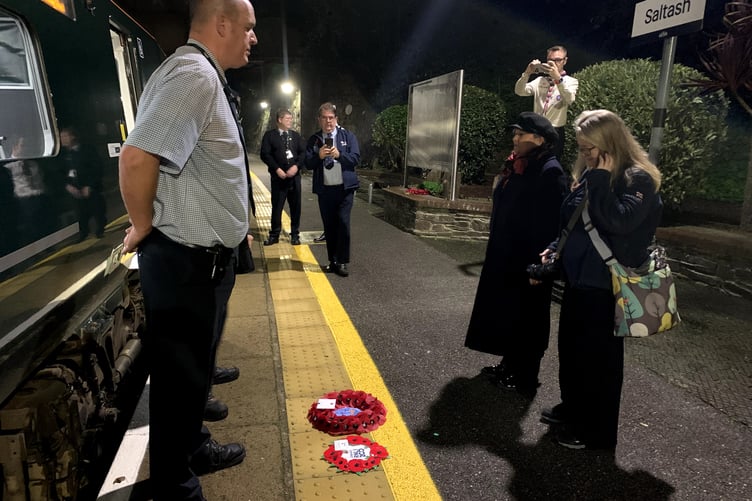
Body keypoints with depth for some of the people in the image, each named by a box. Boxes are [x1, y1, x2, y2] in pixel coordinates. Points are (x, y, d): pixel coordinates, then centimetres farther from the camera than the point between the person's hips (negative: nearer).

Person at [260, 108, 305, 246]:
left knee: (295, 206, 5)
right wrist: (277, 169, -14)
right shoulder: (269, 135, 2)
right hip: (278, 176, -3)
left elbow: (303, 152, 5)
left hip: (294, 175, 3)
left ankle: (295, 234, 15)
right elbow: (265, 154, -5)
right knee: (277, 206, 1)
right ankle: (274, 235, 11)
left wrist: (296, 166, -11)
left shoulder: (295, 135, 13)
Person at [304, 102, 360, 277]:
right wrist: (319, 155, -17)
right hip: (324, 189, 2)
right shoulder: (314, 139, 8)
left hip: (344, 188, -2)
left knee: (343, 223, -8)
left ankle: (342, 262, 2)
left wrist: (339, 154, -19)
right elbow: (308, 164, 2)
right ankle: (332, 261, 19)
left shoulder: (348, 136, 4)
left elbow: (356, 159, -4)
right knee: (329, 226, 8)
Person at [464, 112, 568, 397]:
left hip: (528, 260, -9)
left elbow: (549, 223, -22)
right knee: (505, 313, 17)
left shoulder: (549, 172, -17)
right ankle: (510, 365, 34)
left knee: (525, 319, 5)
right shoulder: (517, 167, 10)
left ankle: (525, 378, 21)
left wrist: (538, 264, -24)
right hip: (504, 256, 9)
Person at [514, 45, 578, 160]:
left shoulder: (571, 81, 1)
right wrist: (527, 73, -19)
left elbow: (569, 99, -21)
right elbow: (519, 91, -3)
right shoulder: (540, 80, 12)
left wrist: (558, 78, -34)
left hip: (556, 132, -3)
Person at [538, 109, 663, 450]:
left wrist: (601, 180, -22)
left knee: (599, 357, 5)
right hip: (577, 276, 8)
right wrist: (555, 250, 6)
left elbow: (619, 222, -28)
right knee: (571, 348, 18)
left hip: (606, 284, -8)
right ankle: (573, 408, 38)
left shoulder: (638, 179, -13)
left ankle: (597, 431, 22)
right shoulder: (589, 174, 10)